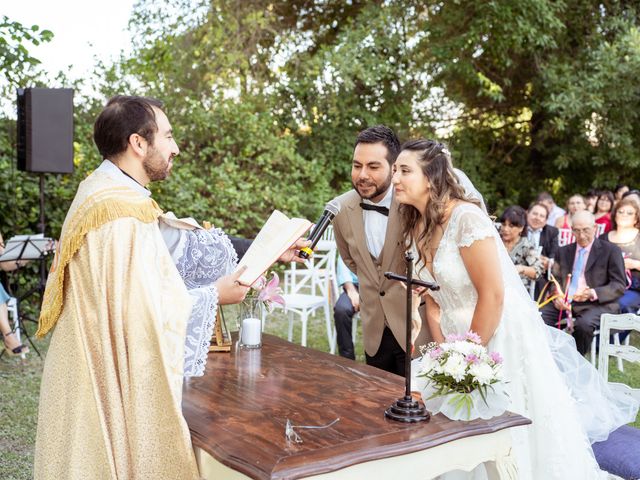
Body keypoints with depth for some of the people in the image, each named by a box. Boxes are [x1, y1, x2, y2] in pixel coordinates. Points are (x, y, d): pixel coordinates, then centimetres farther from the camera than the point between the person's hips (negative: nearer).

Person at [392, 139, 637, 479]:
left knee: (516, 443, 5)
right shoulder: (416, 229, 3)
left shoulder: (466, 218, -22)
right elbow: (432, 301, 6)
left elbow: (492, 296, -23)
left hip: (503, 339, -7)